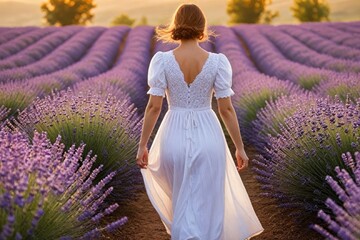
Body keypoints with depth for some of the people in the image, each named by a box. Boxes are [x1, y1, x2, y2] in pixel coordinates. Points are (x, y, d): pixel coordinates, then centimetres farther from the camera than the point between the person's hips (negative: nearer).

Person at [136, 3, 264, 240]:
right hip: (208, 137, 0)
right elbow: (226, 109, -6)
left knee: (181, 202, 24)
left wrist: (142, 145, 2)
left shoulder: (162, 60, -8)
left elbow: (154, 107, -7)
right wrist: (240, 147, 3)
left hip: (174, 136, 1)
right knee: (205, 207, 10)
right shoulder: (218, 61, -7)